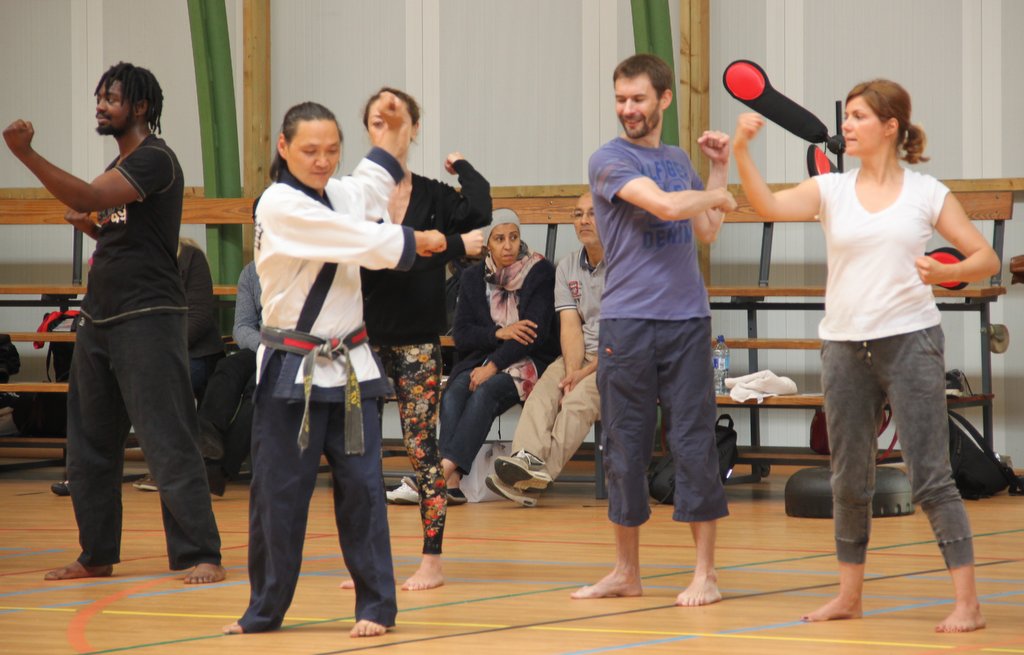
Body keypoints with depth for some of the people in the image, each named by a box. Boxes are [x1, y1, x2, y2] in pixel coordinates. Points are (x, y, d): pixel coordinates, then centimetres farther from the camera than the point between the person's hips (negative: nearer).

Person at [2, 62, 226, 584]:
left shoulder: (155, 159, -11)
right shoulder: (120, 166, 18)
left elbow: (88, 197, -24)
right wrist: (88, 226, 6)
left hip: (148, 318, -10)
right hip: (99, 319, 10)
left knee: (168, 442, -11)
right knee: (89, 444, 11)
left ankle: (200, 555, -10)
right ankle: (97, 555, 19)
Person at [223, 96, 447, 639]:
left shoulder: (336, 195, 10)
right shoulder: (280, 206, -13)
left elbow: (375, 182, 33)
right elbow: (364, 240, -15)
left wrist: (397, 126, 20)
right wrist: (416, 242, -1)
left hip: (348, 368, 6)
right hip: (291, 370, -6)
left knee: (361, 484, 1)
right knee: (279, 491, 1)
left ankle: (375, 605, 7)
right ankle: (265, 609, 13)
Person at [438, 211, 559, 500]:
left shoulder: (541, 273, -3)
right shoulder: (473, 277, 10)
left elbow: (536, 333, -11)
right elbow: (460, 334, 6)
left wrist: (494, 366, -19)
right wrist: (499, 333, -13)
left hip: (529, 362, -4)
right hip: (481, 358, 4)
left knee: (486, 391, -33)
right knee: (454, 392, -29)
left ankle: (448, 467, -48)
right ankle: (451, 479, -45)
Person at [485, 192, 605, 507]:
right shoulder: (567, 267, 13)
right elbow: (570, 326, 2)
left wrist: (586, 372, -16)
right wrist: (572, 370, -16)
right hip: (582, 355, 5)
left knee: (580, 398, -32)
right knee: (544, 390, -26)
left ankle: (542, 472, -47)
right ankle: (527, 458, -48)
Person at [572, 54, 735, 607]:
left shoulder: (679, 161, 16)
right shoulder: (609, 160, -3)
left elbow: (706, 232, 19)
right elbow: (664, 205, -17)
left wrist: (719, 169, 14)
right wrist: (717, 195, -1)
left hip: (687, 320, 3)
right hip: (627, 322, -3)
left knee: (694, 444, 0)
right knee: (625, 447, 3)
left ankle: (704, 574, 3)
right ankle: (626, 571, 13)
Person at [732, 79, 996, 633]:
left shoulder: (927, 193, 1)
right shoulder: (830, 191, 6)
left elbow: (986, 258, 3)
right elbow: (768, 206, -9)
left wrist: (947, 273, -17)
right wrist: (741, 153, -23)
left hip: (909, 340, -3)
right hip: (845, 345, 3)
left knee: (930, 476, -7)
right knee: (848, 479, 9)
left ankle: (967, 602, -5)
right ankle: (849, 594, 21)